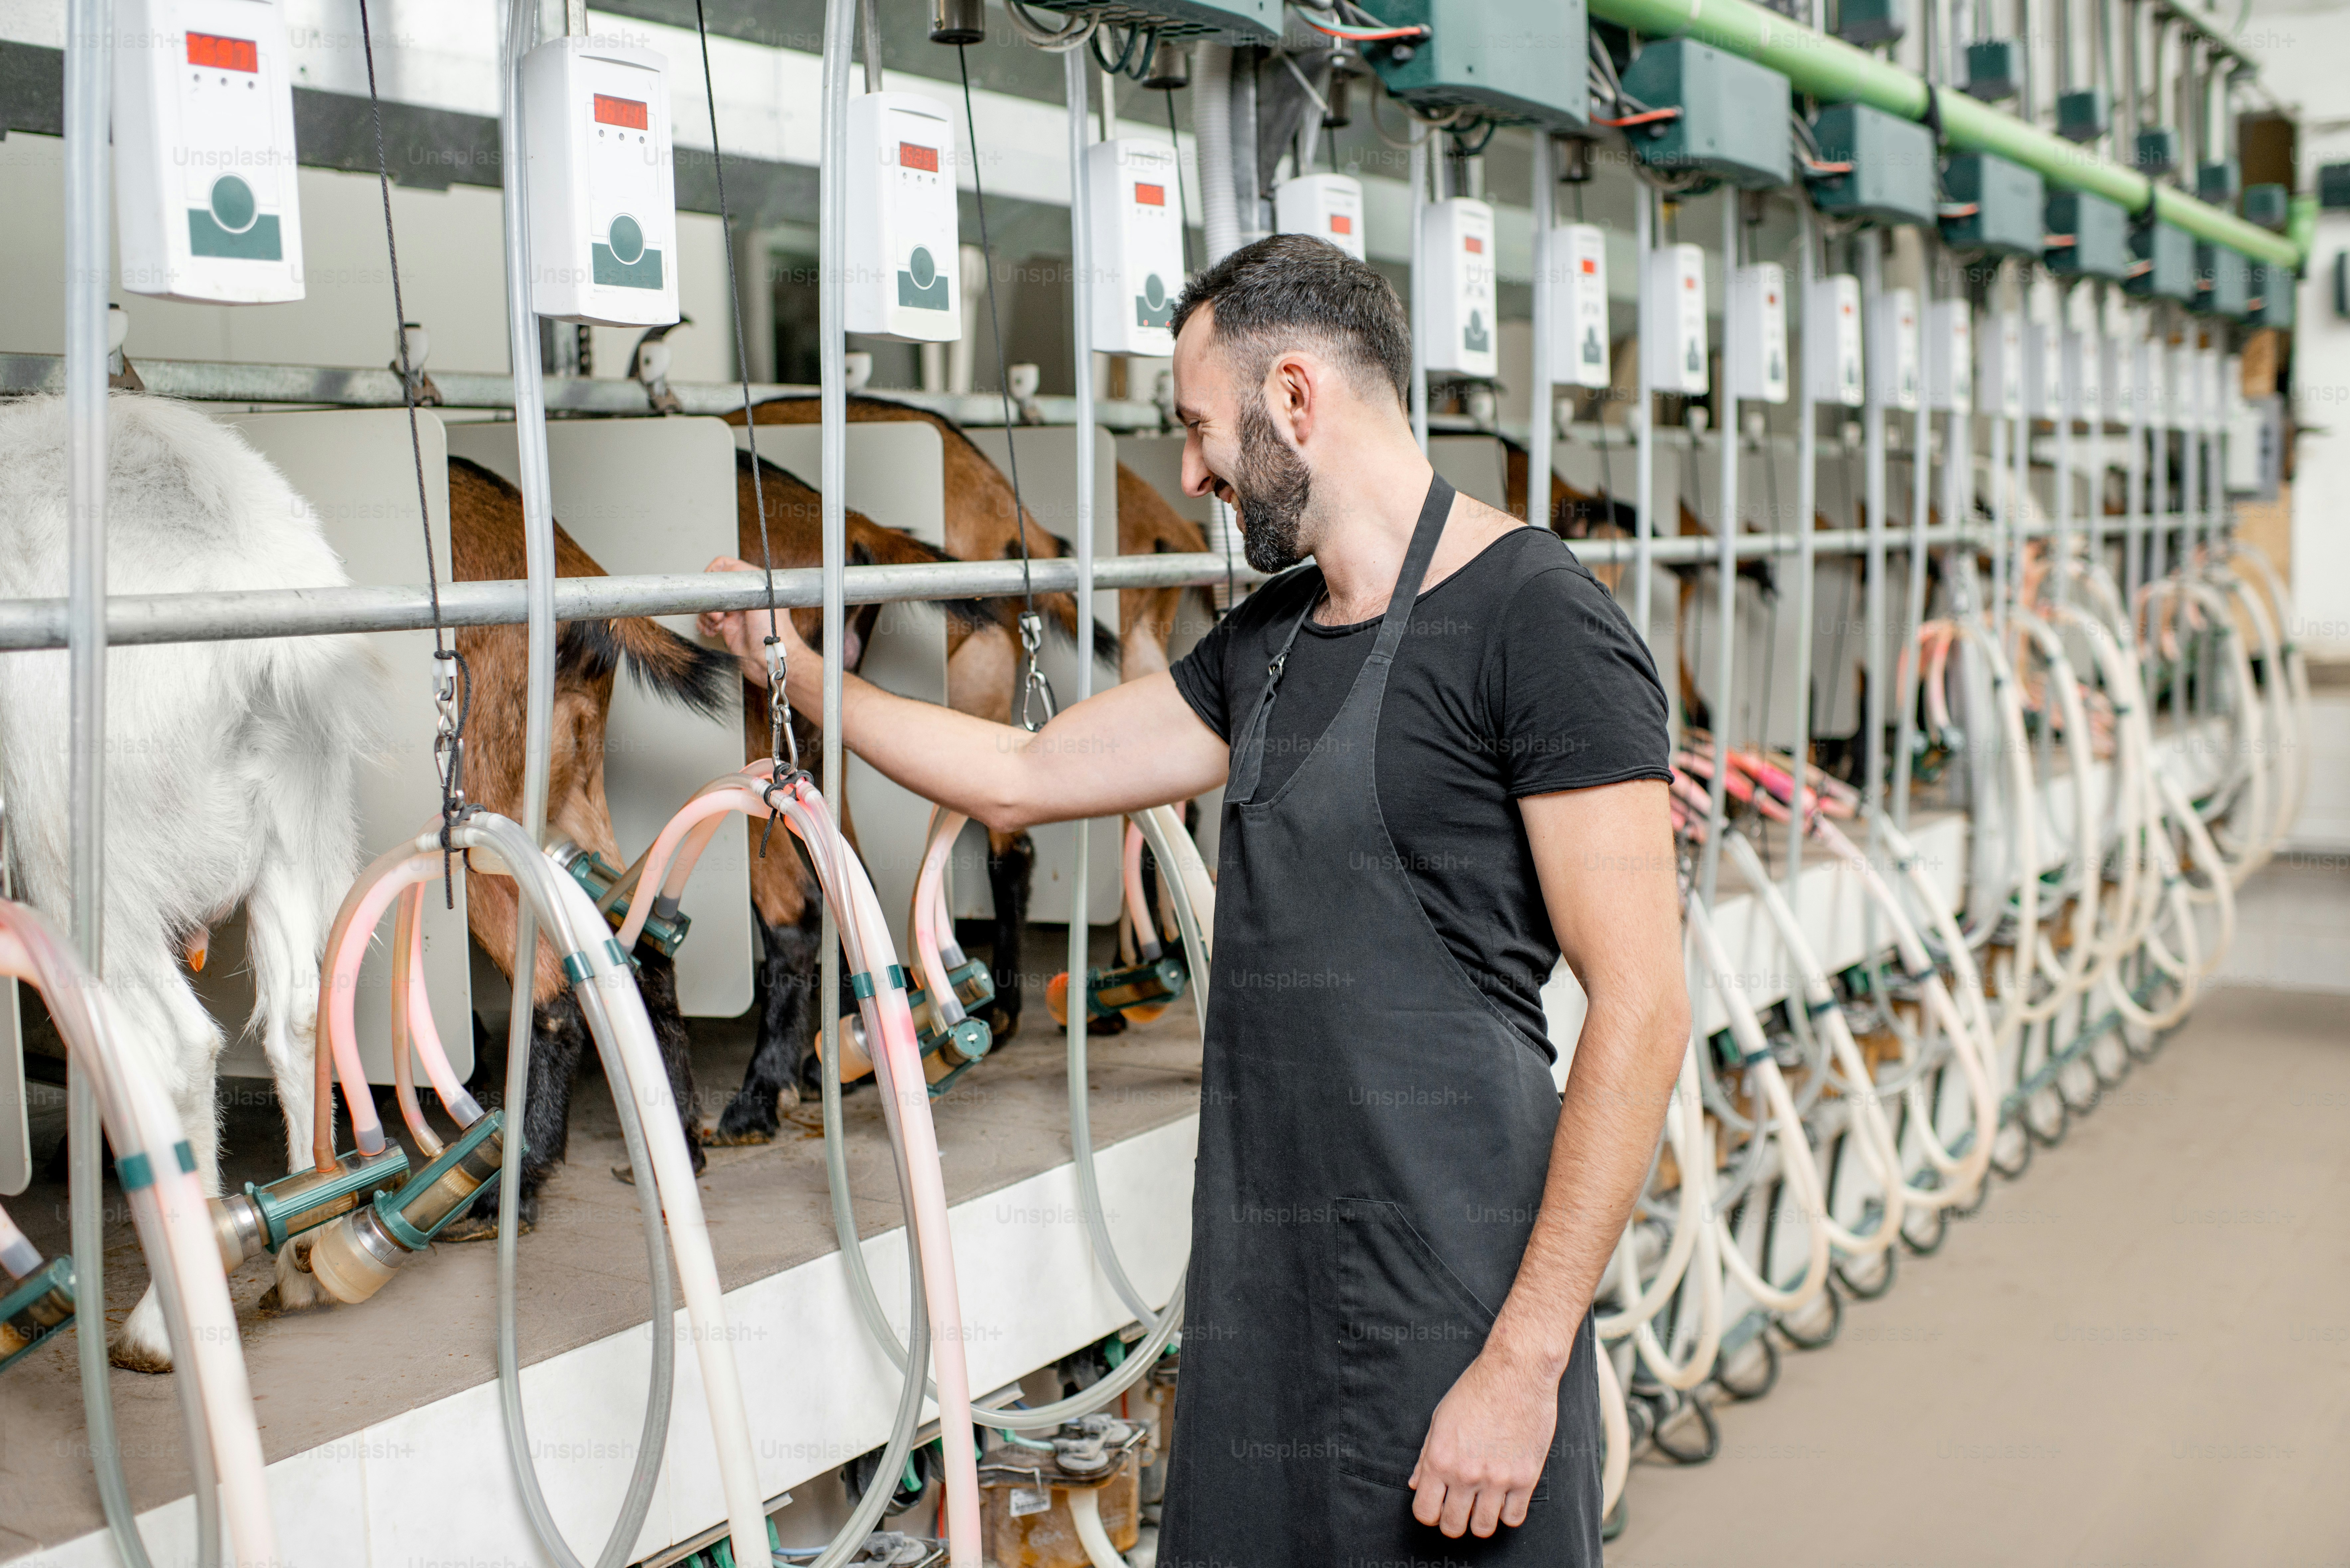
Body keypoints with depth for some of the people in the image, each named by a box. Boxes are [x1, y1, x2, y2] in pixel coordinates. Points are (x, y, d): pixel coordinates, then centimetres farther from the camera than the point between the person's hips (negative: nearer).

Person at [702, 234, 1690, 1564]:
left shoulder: (1537, 619, -13)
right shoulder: (1268, 644, 13)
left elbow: (1641, 1011, -17)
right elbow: (1023, 776, 23)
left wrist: (1526, 1360, -19)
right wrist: (798, 670, 26)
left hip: (1451, 1306, -7)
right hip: (1265, 1292, 8)